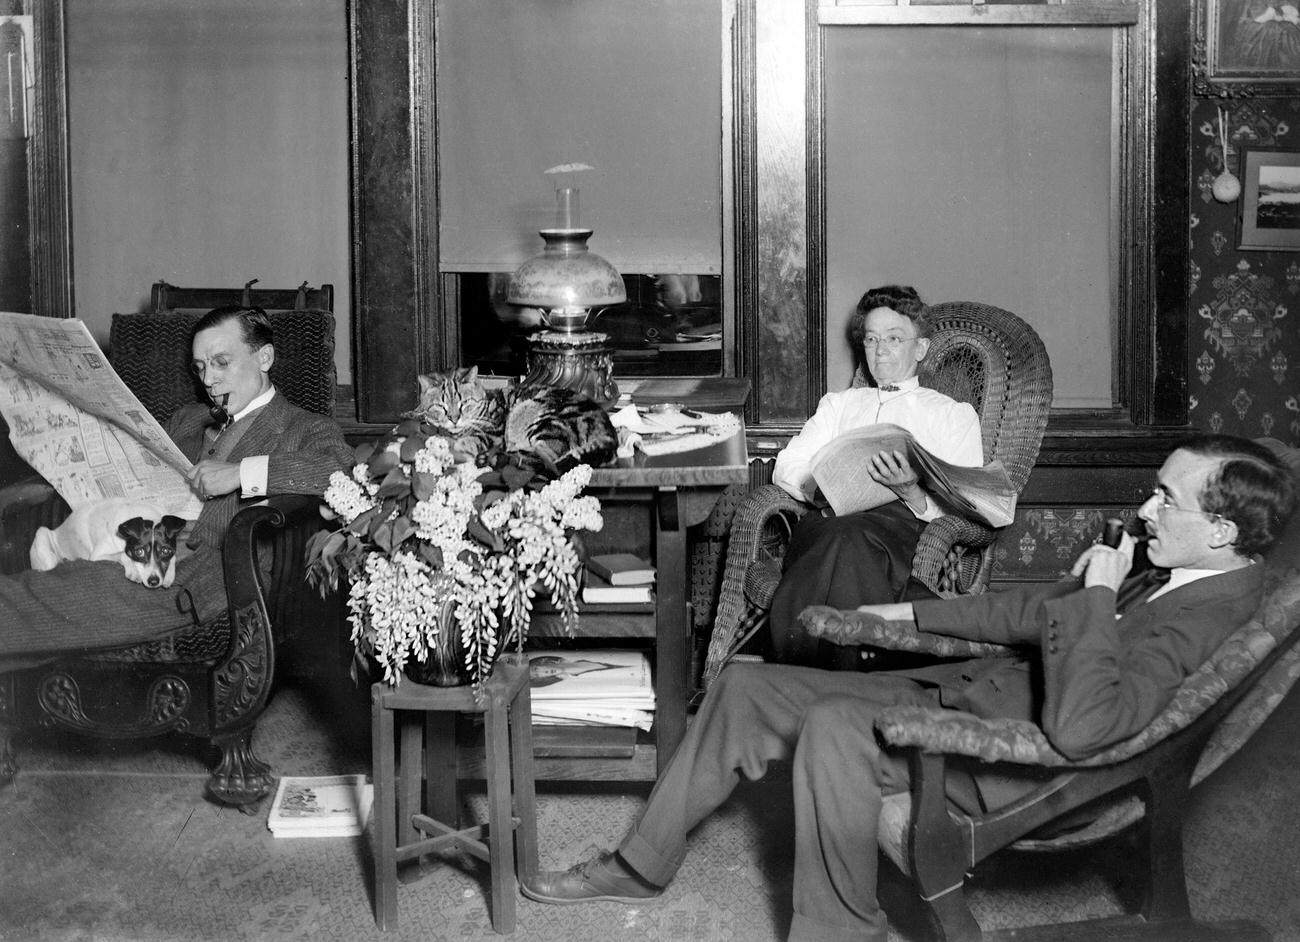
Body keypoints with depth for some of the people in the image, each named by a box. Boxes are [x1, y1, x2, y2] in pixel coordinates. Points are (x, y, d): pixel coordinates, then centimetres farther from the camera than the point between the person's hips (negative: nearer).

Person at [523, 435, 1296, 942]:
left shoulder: (1208, 617, -24)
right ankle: (643, 865, 21)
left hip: (1023, 760, -10)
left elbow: (1079, 727, -38)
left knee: (834, 727, -32)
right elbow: (1042, 609, 17)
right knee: (748, 689, 7)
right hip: (984, 688, 10)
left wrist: (1096, 595, -28)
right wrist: (904, 615, 17)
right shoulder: (1172, 571, 5)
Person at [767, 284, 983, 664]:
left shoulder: (954, 414, 24)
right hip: (830, 516, 2)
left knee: (851, 536, -41)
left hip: (903, 521, -2)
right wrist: (816, 485, -3)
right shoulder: (839, 404, 36)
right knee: (842, 537, -39)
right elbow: (786, 466, 22)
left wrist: (911, 492, -12)